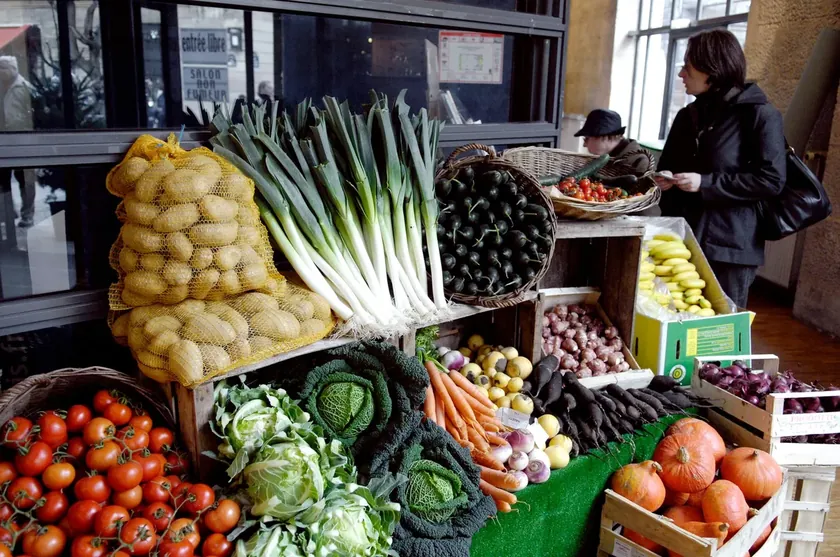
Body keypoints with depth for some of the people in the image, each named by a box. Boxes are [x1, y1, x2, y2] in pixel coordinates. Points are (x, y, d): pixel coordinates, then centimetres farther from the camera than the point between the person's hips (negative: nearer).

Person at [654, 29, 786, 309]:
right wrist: (664, 180, 1)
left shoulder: (759, 114, -7)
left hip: (729, 246, -6)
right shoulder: (688, 116, 14)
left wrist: (706, 184, -19)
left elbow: (772, 180, -14)